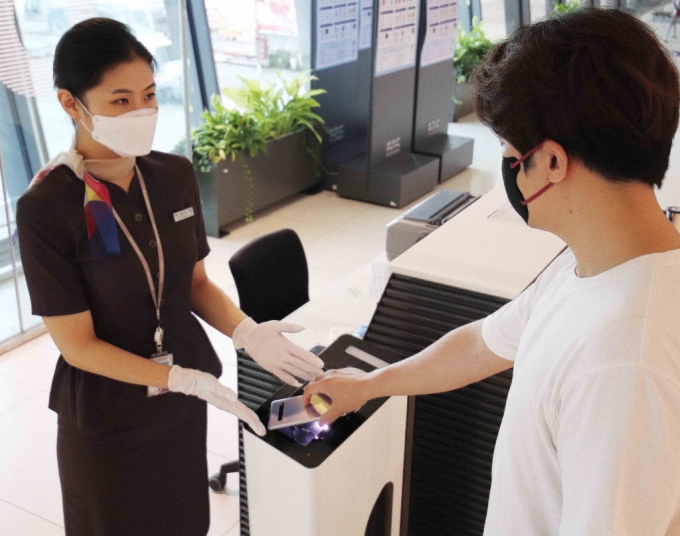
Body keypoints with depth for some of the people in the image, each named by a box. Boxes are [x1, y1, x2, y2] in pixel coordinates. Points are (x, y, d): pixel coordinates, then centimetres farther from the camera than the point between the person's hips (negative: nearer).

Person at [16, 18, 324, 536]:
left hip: (184, 398, 4)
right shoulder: (45, 208, -22)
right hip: (107, 415, -4)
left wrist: (248, 333, -16)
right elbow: (77, 344, -18)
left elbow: (196, 282, 2)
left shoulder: (176, 175, -7)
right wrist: (186, 380, -25)